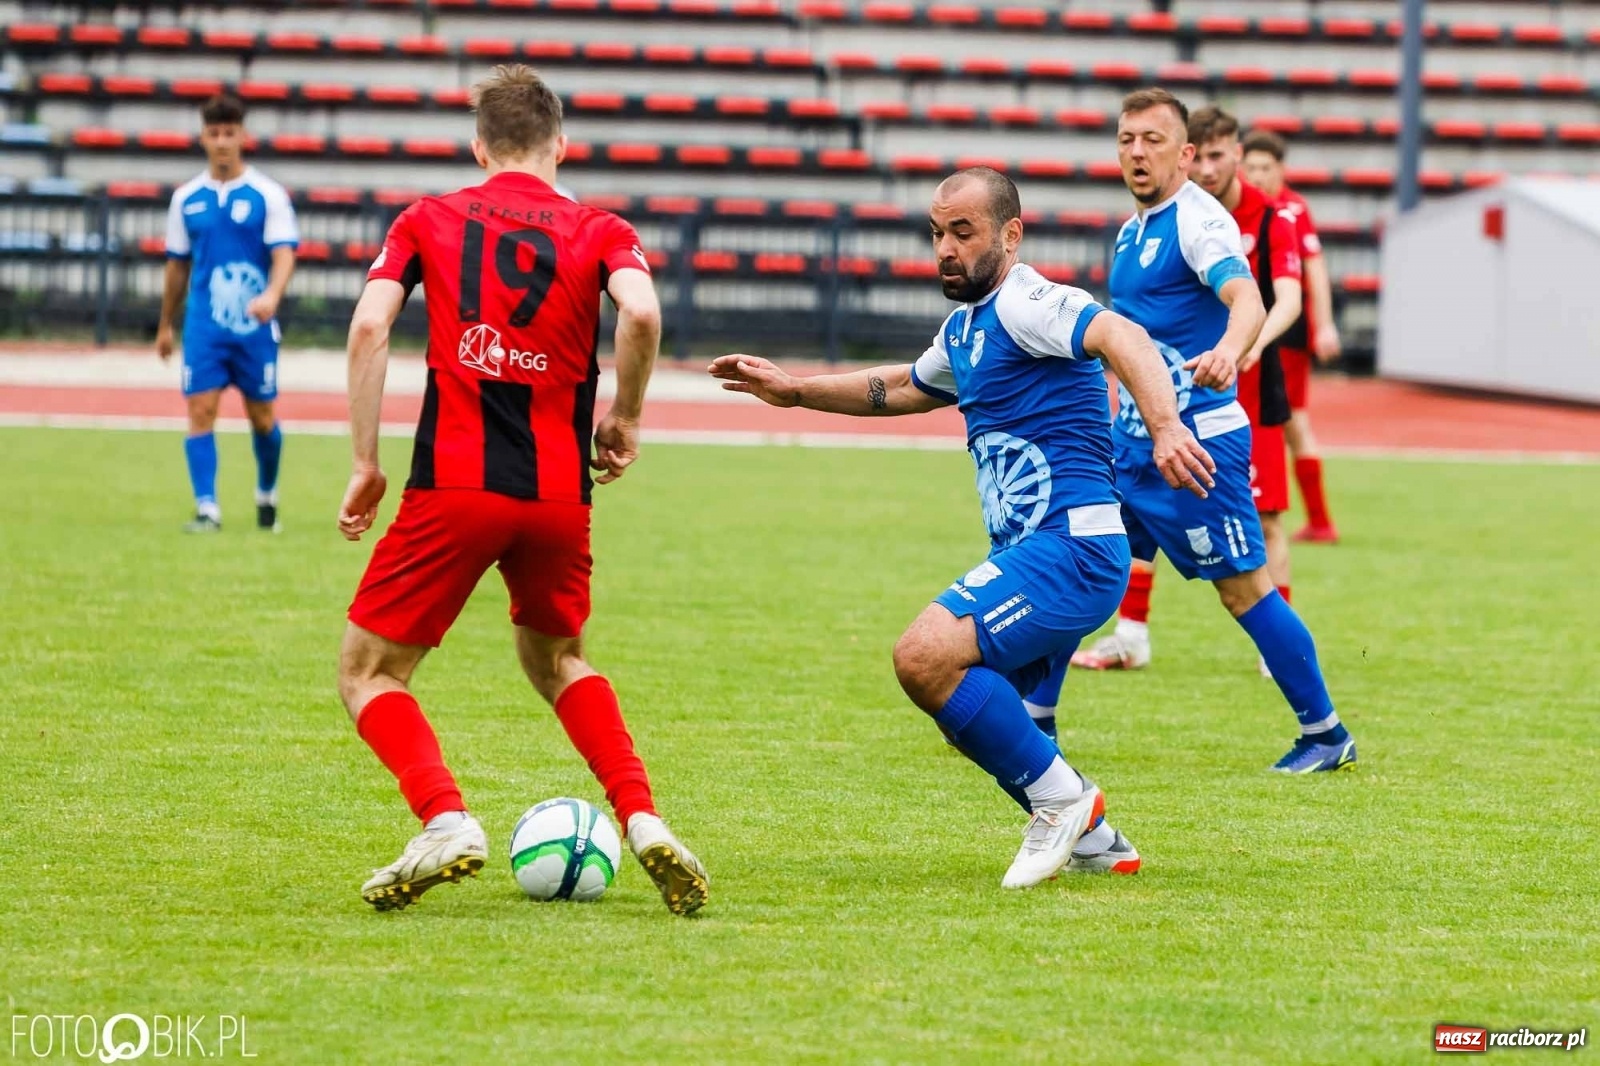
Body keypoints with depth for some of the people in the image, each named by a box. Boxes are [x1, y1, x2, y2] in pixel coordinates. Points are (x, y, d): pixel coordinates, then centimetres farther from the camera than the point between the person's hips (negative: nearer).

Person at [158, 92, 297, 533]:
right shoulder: (187, 198, 7)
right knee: (200, 411, -9)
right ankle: (206, 509, -8)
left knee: (262, 416, 8)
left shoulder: (267, 194, -3)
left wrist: (272, 295, -31)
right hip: (204, 327, 2)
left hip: (255, 326, -2)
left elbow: (284, 253, -12)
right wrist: (165, 326, 19)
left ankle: (266, 493, 31)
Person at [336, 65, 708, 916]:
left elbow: (369, 327, -4)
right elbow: (641, 312, -11)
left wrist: (365, 464, 1)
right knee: (556, 660, 27)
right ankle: (644, 822, 8)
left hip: (452, 484, -2)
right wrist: (624, 419, 4)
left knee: (367, 674, 9)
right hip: (559, 492, 3)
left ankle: (446, 822, -16)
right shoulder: (599, 231, 10)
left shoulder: (427, 221, 11)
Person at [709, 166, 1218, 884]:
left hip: (1069, 547, -10)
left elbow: (1120, 338, -30)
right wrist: (794, 391, 39)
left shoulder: (1026, 304, -11)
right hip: (1031, 554, 10)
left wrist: (1165, 429, -47)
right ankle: (1095, 841, 24)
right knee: (973, 717, 15)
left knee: (926, 656, -24)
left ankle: (1060, 797, -12)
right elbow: (903, 388, 41)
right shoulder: (965, 328, 19)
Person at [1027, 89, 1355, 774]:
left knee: (1243, 586, -5)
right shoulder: (1133, 231, 14)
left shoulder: (1198, 218, -13)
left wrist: (1228, 350, -52)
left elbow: (1246, 298, -32)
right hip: (1130, 438, 9)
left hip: (1198, 436, -9)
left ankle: (1326, 735, 4)